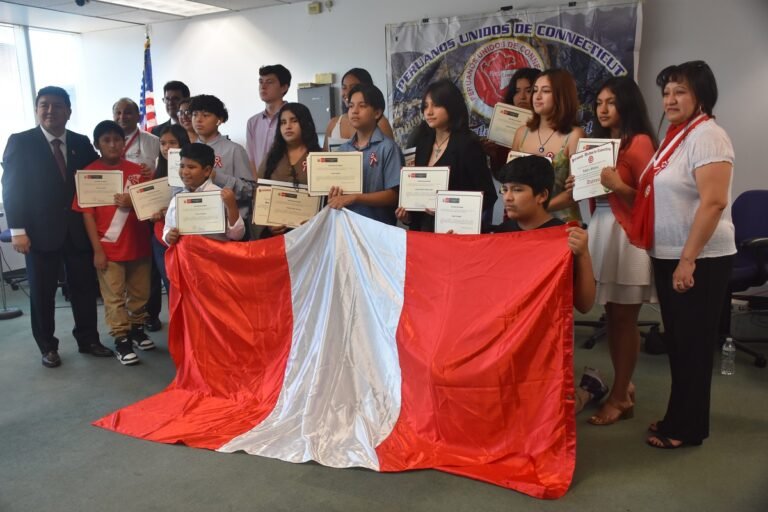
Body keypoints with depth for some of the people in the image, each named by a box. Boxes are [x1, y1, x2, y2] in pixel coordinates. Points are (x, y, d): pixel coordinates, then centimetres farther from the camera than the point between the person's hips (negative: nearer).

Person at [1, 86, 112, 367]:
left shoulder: (82, 143, 7)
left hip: (78, 229, 3)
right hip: (41, 231, -2)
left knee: (85, 288, 8)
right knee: (42, 293, 7)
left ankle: (88, 340, 23)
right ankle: (48, 347, 21)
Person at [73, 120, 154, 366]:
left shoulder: (137, 170, 3)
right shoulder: (89, 173, -4)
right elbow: (87, 214, -6)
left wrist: (133, 202, -15)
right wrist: (97, 249, -10)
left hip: (138, 243, 3)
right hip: (108, 246, -3)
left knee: (140, 292, 13)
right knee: (114, 296, 4)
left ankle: (137, 328, 32)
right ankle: (121, 340, 14)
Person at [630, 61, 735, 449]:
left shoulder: (707, 136, -14)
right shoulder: (676, 136, 13)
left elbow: (714, 202, -22)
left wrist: (688, 259, -23)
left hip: (699, 260, -9)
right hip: (669, 256, 9)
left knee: (693, 344, 2)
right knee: (676, 341, 16)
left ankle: (687, 428, 16)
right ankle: (679, 417, 29)